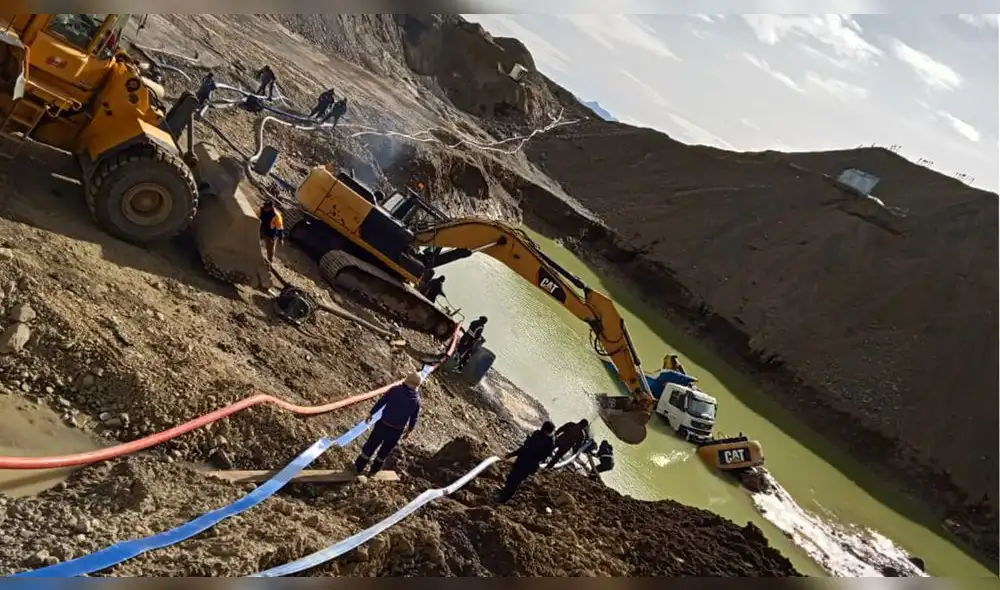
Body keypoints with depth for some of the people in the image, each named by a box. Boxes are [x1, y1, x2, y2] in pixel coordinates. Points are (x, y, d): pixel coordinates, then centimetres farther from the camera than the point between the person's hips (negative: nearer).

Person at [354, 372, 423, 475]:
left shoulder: (395, 390, -14)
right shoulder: (416, 400, -8)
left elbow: (381, 402, -8)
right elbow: (414, 418, 1)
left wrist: (371, 413, 6)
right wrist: (409, 431, 16)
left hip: (383, 426, -1)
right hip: (397, 431, 1)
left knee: (370, 446, 17)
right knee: (385, 451, 22)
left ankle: (358, 467, 31)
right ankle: (374, 470, 39)